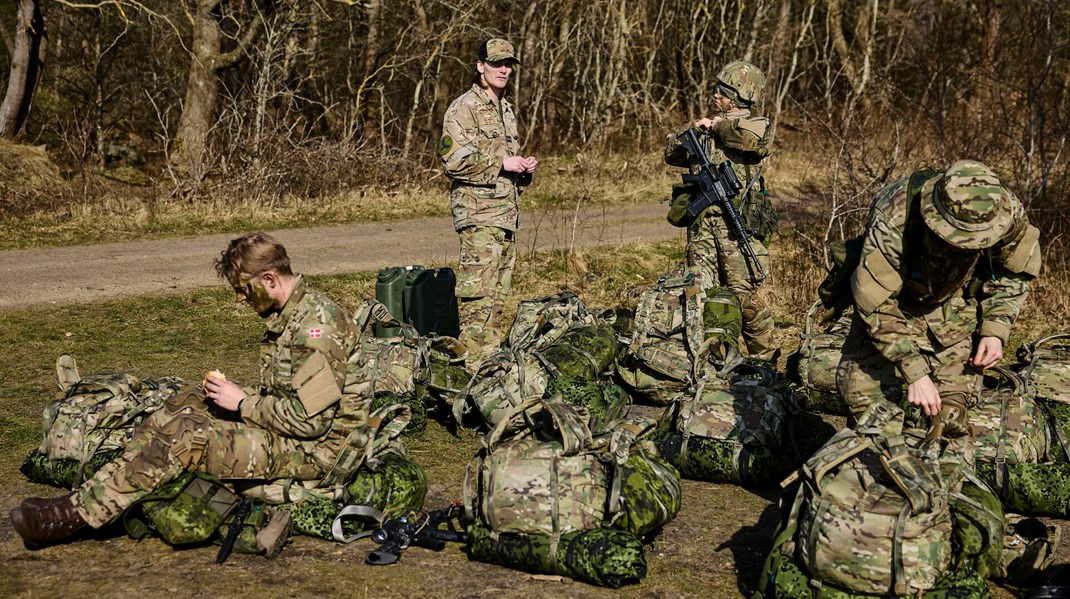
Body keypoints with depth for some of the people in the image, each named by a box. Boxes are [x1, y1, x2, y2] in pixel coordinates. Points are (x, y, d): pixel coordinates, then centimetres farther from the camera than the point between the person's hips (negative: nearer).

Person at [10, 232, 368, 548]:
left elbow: (310, 420, -25)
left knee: (186, 436, -20)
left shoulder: (315, 326, -21)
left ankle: (76, 514, -14)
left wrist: (242, 402, -14)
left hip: (319, 450, -10)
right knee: (186, 404, 0)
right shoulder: (289, 314, 12)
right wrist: (236, 394, 4)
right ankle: (90, 497, -6)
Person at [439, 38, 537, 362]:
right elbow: (454, 161, -17)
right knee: (477, 290, -11)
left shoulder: (505, 109, 20)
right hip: (479, 213, -9)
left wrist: (524, 168, 9)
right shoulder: (464, 108, -8)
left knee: (499, 292, 11)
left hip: (507, 213, 9)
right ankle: (472, 359, -9)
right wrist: (501, 163, -17)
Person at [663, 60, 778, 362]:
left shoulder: (758, 125, 2)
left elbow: (752, 140, -22)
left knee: (742, 293, -8)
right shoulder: (707, 128, 19)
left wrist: (720, 125, -6)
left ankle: (764, 357, 4)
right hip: (702, 223, 5)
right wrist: (692, 130, 3)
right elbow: (672, 155, 20)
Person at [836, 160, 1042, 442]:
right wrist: (914, 372, -37)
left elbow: (1015, 272, -5)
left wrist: (995, 329, -17)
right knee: (864, 383, -13)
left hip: (956, 304, 2)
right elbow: (875, 302, -34)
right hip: (896, 299, -2)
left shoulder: (1010, 216, -30)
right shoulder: (893, 220, -42)